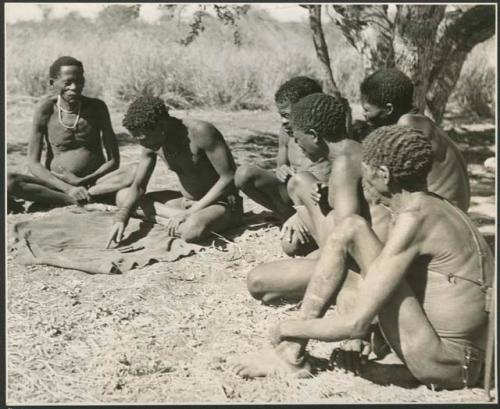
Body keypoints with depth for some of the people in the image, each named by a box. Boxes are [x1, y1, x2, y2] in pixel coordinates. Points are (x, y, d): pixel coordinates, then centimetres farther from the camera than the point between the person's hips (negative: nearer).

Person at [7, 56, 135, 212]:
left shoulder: (97, 107, -1)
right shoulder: (46, 109, -5)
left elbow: (114, 161, 0)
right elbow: (33, 163, -7)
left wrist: (82, 181, -16)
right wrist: (68, 188, -21)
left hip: (95, 181, 1)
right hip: (58, 184, -1)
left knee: (134, 173, -29)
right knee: (9, 182, -26)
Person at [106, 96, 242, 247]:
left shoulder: (200, 132, -25)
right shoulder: (151, 145, -5)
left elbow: (229, 177, -24)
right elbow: (138, 187, 2)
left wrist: (191, 212, -24)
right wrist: (121, 219, -16)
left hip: (223, 204, -8)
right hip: (186, 201, 8)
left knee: (192, 230, -42)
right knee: (123, 196, -1)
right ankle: (178, 216, -13)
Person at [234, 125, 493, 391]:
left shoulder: (415, 218, -20)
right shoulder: (427, 207, 7)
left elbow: (356, 324, -23)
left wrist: (290, 328, -8)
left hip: (441, 365, -9)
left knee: (352, 229, -15)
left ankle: (292, 354, -7)